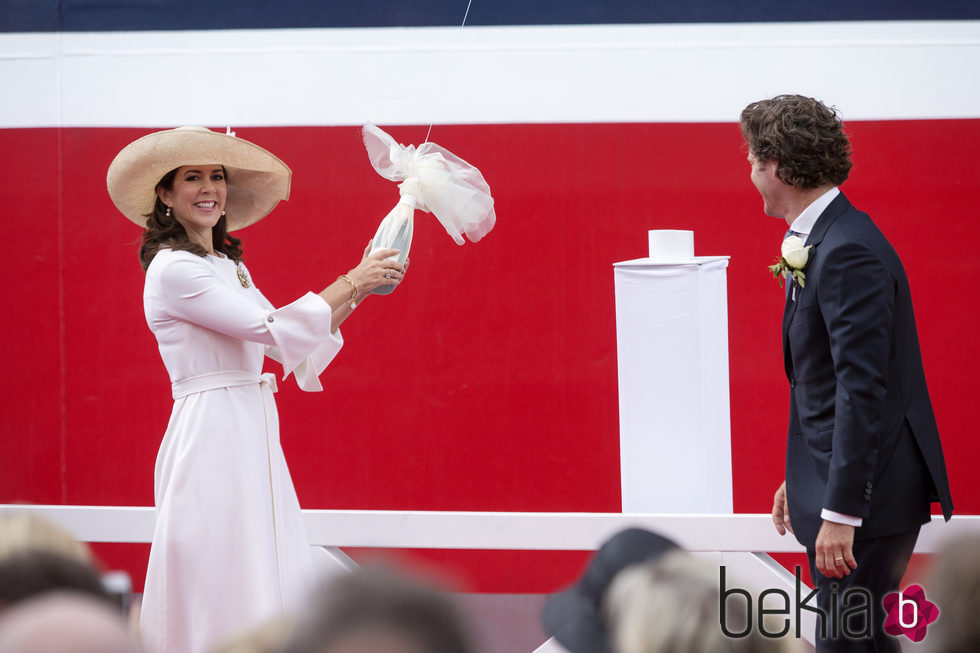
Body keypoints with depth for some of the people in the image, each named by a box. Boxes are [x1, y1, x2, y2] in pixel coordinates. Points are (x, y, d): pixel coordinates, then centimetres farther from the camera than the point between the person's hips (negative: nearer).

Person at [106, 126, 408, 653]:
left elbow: (298, 350, 17)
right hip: (211, 434, -9)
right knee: (222, 597, -8)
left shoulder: (228, 267, 18)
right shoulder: (174, 269, -10)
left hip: (251, 440, 9)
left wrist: (359, 290, 9)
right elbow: (272, 330, -16)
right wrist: (350, 283, -9)